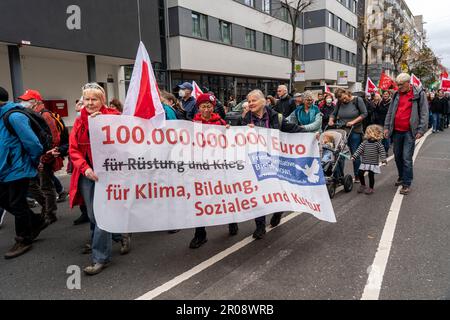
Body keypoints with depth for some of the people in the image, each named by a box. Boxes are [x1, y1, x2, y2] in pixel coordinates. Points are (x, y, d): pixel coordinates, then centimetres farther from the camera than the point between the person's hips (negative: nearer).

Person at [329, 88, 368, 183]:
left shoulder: (357, 100, -5)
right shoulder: (339, 103, 6)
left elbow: (364, 113, -7)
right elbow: (334, 114, 14)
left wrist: (353, 122, -16)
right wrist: (331, 120, -7)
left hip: (355, 132, -4)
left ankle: (357, 176, 16)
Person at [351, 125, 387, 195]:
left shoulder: (378, 143, -8)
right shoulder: (365, 142, 2)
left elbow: (382, 151, -11)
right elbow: (360, 149, -1)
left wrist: (383, 159, -24)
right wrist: (354, 157, -8)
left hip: (373, 163, -4)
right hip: (364, 162, 4)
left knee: (371, 175, -1)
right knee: (360, 174, 4)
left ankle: (371, 188, 16)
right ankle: (363, 186, 25)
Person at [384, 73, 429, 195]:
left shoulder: (419, 94, -3)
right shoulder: (397, 95, 10)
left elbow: (424, 113, -4)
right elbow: (390, 112, 15)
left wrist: (421, 130, -10)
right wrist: (387, 127, 9)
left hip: (409, 132, -5)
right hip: (397, 131, 5)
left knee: (407, 158, -7)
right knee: (397, 156, 13)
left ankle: (407, 184, 1)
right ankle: (401, 177, 31)